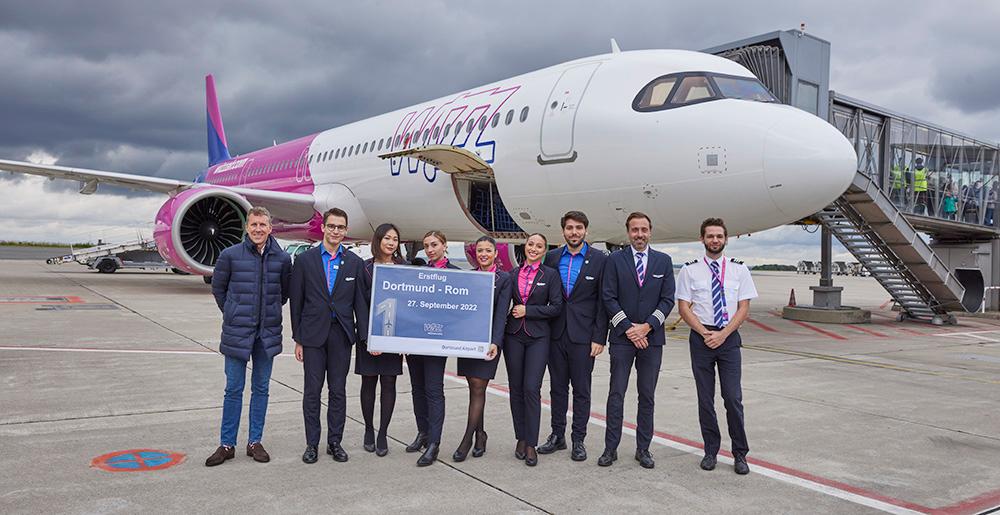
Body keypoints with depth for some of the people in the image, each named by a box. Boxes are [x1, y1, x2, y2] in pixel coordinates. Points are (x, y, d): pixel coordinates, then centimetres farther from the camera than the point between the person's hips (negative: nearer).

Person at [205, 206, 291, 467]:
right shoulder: (230, 255, -5)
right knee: (234, 390, 4)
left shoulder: (282, 259, -1)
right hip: (237, 333, -2)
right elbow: (218, 287, 9)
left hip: (268, 334, 2)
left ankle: (255, 442, 21)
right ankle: (227, 444, 15)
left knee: (261, 389, 10)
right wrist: (232, 314, 11)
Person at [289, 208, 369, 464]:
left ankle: (335, 442, 19)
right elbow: (297, 301, 2)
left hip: (342, 335, 1)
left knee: (338, 391, 8)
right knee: (312, 391, 5)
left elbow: (360, 302, 4)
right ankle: (312, 444, 16)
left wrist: (364, 337, -2)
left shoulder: (355, 263, 5)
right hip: (313, 335, -1)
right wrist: (298, 339, 0)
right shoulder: (305, 260, 2)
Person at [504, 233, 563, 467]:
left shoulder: (551, 274, 1)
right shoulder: (513, 274, 10)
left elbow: (556, 307, -5)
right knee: (516, 388, 7)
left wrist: (527, 311, -10)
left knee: (532, 388, -10)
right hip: (514, 335, 3)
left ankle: (531, 445, -2)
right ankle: (521, 438, 19)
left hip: (538, 337, -3)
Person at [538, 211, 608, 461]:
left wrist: (600, 337, -9)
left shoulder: (600, 259, -3)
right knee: (557, 387, 12)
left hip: (583, 335, -3)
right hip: (556, 333, 3)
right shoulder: (552, 257, 6)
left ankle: (578, 440, 16)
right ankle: (557, 435, 23)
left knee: (581, 389, 5)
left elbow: (603, 302, -5)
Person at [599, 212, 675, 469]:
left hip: (652, 337, 2)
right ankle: (611, 448, 8)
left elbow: (668, 299, 2)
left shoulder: (664, 261, 7)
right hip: (622, 338, -1)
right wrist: (628, 328, -10)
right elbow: (609, 298, -3)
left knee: (647, 396, 7)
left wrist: (646, 326, -10)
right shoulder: (615, 260, 2)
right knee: (616, 394, 1)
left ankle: (643, 448, 17)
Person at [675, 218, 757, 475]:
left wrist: (722, 334, -11)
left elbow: (744, 308, 1)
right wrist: (705, 333, -11)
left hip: (729, 338, 0)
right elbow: (683, 307, 0)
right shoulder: (690, 270, 1)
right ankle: (710, 451, 19)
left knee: (733, 397, -3)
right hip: (700, 338, 0)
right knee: (705, 398, 7)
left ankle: (739, 453, 11)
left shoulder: (739, 269, 4)